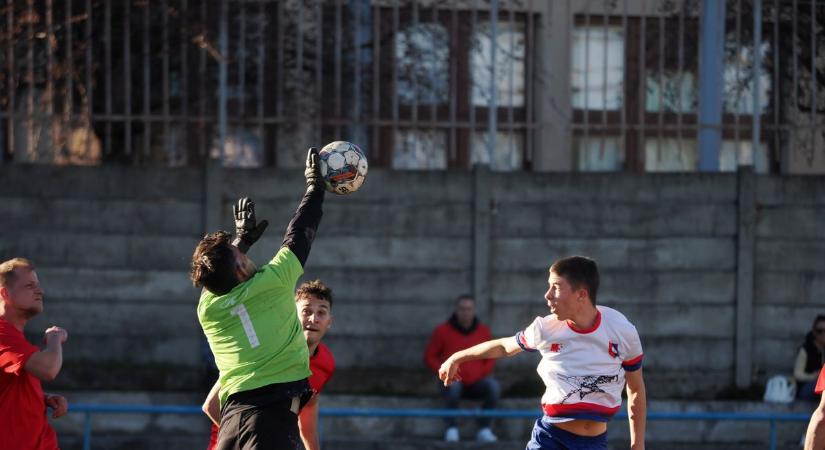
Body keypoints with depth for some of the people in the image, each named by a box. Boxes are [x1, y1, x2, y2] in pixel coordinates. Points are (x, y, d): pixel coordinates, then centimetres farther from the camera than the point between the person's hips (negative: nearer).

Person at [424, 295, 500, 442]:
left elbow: (491, 357, 17)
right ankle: (452, 429, -27)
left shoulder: (483, 331, 5)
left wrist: (483, 374, -1)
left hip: (476, 384, 2)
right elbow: (429, 357, 5)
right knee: (454, 386, -38)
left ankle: (484, 429, -23)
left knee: (493, 386, -29)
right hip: (451, 382, -2)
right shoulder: (442, 331, -1)